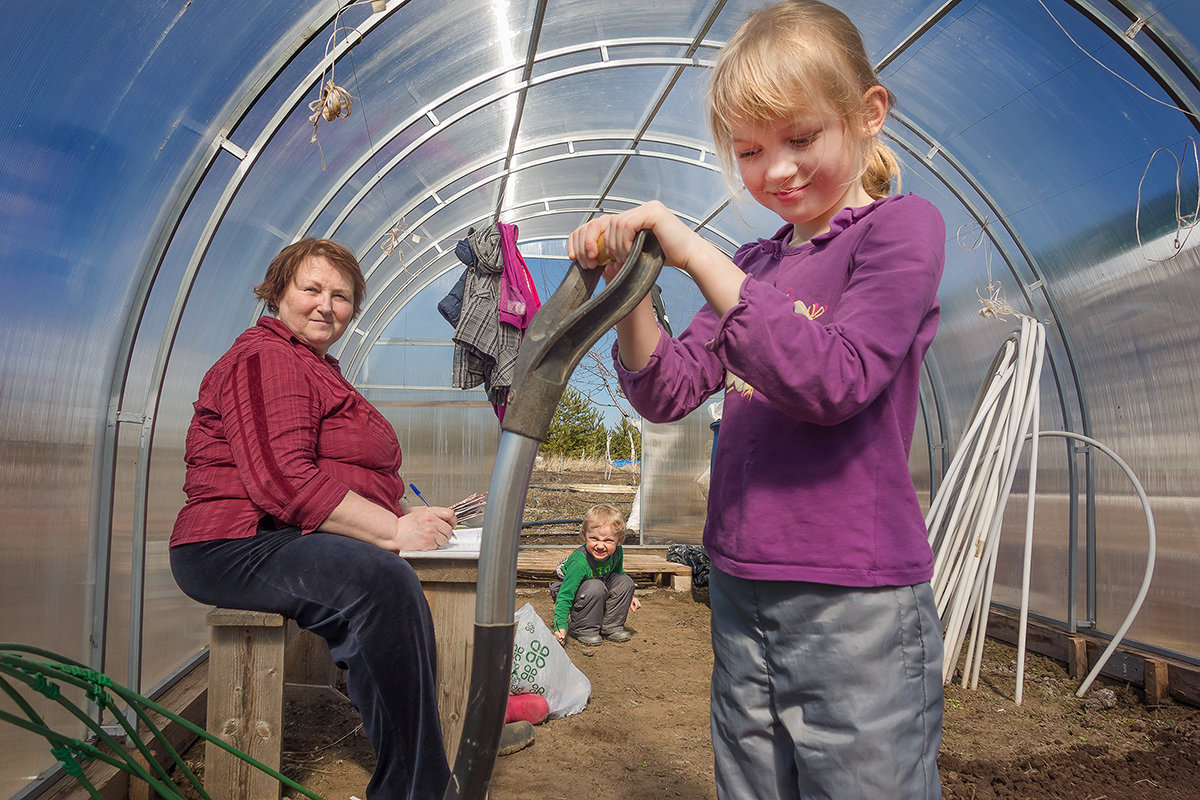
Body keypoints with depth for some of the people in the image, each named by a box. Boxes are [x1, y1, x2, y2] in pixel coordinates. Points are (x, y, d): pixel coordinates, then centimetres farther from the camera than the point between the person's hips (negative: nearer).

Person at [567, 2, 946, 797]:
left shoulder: (901, 226, -5)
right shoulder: (752, 266, 12)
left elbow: (831, 381, -19)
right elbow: (667, 392, 6)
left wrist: (697, 254, -20)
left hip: (858, 604, -6)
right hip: (740, 590, 6)